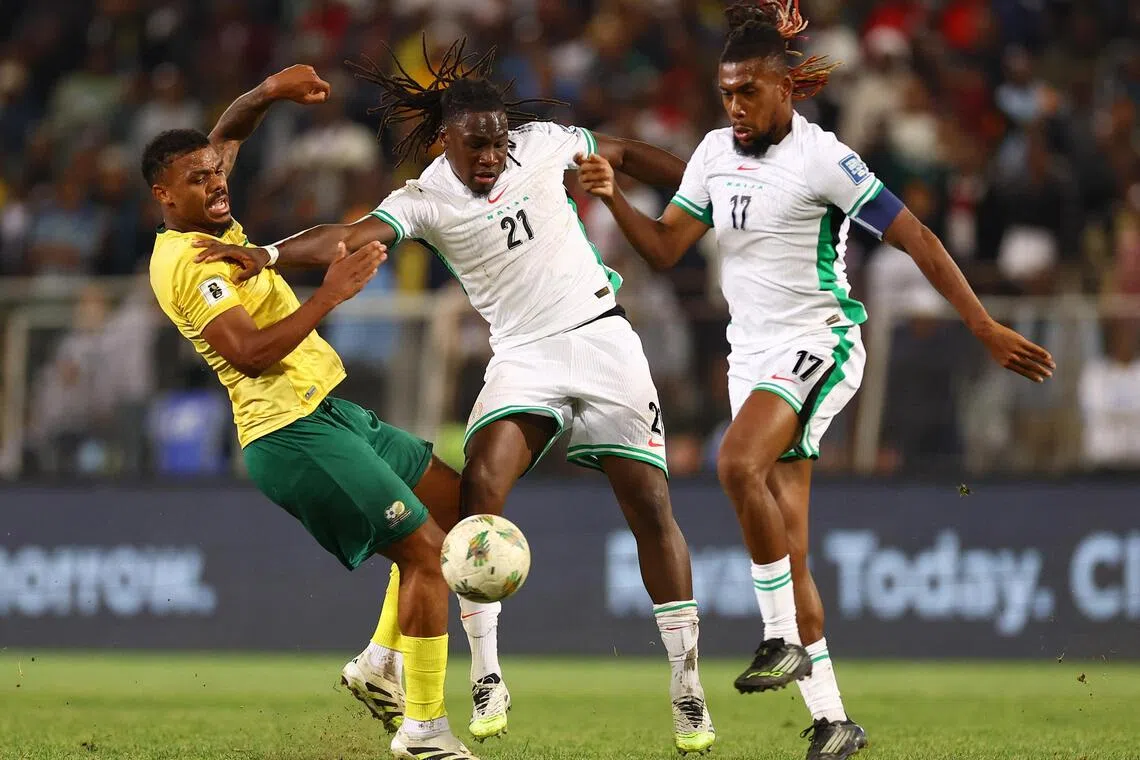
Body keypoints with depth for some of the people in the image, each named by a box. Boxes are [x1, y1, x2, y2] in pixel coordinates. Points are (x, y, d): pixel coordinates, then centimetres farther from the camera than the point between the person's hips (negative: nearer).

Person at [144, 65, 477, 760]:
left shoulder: (210, 230, 10)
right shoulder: (187, 265, -17)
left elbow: (229, 133, 25)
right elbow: (252, 355, -27)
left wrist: (273, 91, 7)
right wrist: (332, 293, -28)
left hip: (329, 412, 11)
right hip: (294, 434, -11)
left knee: (458, 500, 16)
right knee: (428, 550, -13)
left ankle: (378, 662, 15)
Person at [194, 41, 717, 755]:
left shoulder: (542, 143, -4)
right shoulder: (426, 200, -11)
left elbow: (627, 154, 13)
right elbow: (351, 236, -27)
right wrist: (270, 253, -45)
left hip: (602, 338, 1)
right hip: (524, 359, -1)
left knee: (650, 503, -2)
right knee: (480, 484, -23)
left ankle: (687, 685, 8)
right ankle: (487, 678, -15)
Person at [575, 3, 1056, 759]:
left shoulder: (821, 158, -13)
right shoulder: (716, 152, 7)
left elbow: (916, 238, -13)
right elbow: (666, 246, 8)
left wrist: (986, 328, -16)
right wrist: (614, 196, -10)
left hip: (818, 346, -7)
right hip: (754, 355, 7)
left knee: (739, 464, -32)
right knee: (786, 542, 3)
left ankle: (785, 638, -20)